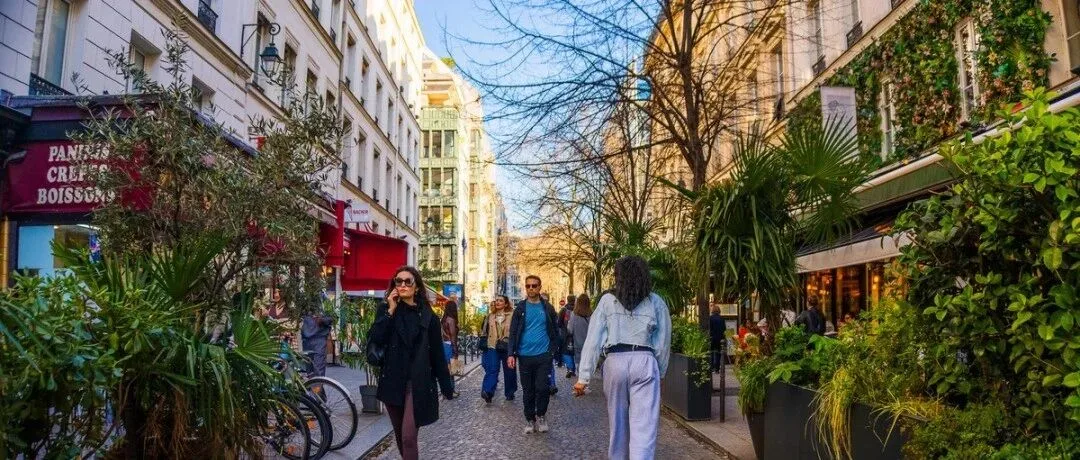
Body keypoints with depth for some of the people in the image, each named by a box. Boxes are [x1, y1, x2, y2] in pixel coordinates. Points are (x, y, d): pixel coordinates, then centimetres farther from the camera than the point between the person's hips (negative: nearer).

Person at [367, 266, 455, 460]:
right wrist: (390, 311, -14)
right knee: (399, 436, 14)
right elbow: (373, 341, -12)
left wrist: (446, 386, 3)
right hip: (393, 381, 3)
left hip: (418, 382, -2)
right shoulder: (385, 309, 3)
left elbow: (437, 353, 2)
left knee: (409, 437, -12)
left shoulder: (427, 315, 0)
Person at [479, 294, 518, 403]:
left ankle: (510, 393, 22)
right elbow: (484, 331, 21)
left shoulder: (512, 315, -3)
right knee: (492, 370, -12)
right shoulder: (490, 316, 13)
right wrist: (483, 342, 10)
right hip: (492, 347, 2)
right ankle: (488, 392, -23)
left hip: (507, 348, -2)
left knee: (509, 371, 9)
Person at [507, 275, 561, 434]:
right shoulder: (520, 308, 2)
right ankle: (530, 420, 23)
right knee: (528, 391, 8)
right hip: (525, 356, 1)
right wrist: (511, 354, -7)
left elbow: (555, 330, 9)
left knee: (543, 388, -9)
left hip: (543, 355, -1)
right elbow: (513, 332, 2)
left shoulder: (547, 307, 3)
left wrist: (553, 350, 1)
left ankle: (541, 415, 15)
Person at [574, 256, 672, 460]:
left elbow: (593, 340, 0)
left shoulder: (607, 300, 5)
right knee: (644, 425, -3)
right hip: (645, 362, -1)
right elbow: (663, 343, 6)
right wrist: (660, 372, 17)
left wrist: (583, 377, 0)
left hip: (615, 362, 1)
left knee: (617, 421, 18)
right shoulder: (656, 303, 7)